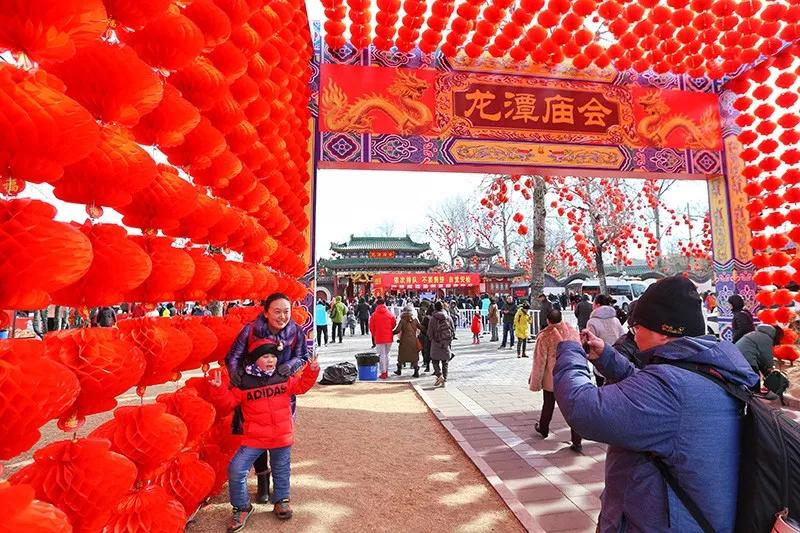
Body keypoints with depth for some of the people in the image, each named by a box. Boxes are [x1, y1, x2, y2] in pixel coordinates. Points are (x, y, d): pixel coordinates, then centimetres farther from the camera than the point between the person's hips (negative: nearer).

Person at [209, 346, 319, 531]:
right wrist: (218, 389, -22)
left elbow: (301, 385, 5)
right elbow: (229, 400, -6)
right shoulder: (244, 383, -9)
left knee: (281, 470, 17)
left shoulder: (284, 378, -2)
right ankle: (242, 507, 17)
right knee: (236, 470, -7)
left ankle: (281, 500, 43)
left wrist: (311, 371, -10)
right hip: (255, 438, -1)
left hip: (282, 437, 2)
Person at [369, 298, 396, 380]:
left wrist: (374, 336, 15)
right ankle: (386, 371, 22)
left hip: (379, 338, -2)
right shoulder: (390, 314, -3)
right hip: (389, 337, 2)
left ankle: (383, 373, 5)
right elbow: (393, 325, 4)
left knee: (382, 355, 4)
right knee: (386, 354, 16)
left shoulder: (374, 315, -8)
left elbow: (371, 328, -2)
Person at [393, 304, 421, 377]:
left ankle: (399, 370, 26)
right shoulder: (415, 320, 0)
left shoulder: (402, 320, -11)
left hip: (404, 341, -2)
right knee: (415, 356, 8)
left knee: (401, 355, 14)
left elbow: (397, 330, -17)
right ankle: (416, 372, 4)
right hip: (414, 341, 2)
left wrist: (391, 333, -2)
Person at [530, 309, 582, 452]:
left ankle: (543, 429, 39)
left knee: (548, 405, 18)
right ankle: (577, 442, 8)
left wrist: (535, 381, -3)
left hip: (551, 379, -2)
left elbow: (539, 361, -13)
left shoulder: (544, 336, -17)